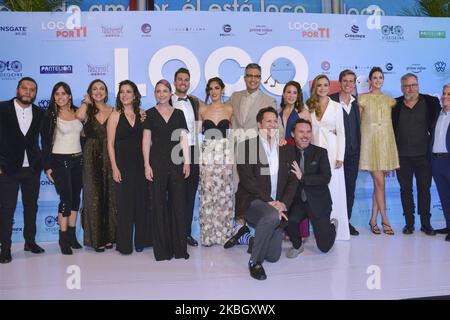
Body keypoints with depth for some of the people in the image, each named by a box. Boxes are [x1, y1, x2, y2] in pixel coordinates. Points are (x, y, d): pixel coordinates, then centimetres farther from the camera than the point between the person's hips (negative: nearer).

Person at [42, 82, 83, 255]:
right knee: (66, 199, -6)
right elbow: (46, 142, -4)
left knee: (76, 198, 8)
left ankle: (72, 235, 20)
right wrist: (47, 166, -8)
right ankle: (63, 238, 6)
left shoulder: (78, 112, 7)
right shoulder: (50, 115, -4)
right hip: (60, 161, -4)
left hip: (78, 160, 4)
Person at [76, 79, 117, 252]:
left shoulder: (113, 111, 8)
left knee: (110, 197, 5)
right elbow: (79, 116, -18)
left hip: (109, 158, 1)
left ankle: (109, 236, 16)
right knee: (94, 197, 1)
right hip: (91, 158, -1)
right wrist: (86, 101, -2)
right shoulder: (88, 111, 5)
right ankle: (96, 238, 9)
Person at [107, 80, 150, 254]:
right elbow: (110, 144, -4)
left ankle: (140, 240, 22)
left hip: (140, 163, 3)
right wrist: (114, 167, -9)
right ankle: (124, 244, 14)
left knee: (141, 202, 8)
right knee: (124, 203, 2)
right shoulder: (115, 115, -1)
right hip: (123, 163, -3)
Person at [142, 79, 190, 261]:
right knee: (158, 204, 1)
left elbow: (184, 139, 7)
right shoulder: (150, 114, 5)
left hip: (176, 163, 2)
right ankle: (162, 249, 10)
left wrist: (187, 161, -1)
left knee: (178, 203, 2)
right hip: (157, 162, -2)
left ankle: (179, 247, 12)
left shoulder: (178, 114, 11)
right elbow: (146, 140, 2)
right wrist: (147, 165, -6)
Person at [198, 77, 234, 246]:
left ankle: (224, 233, 13)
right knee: (207, 193, -1)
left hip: (225, 153, 0)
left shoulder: (229, 109, 6)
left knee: (224, 192, 2)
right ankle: (208, 234, 8)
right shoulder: (202, 109, 6)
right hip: (207, 153, 0)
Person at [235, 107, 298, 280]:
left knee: (273, 256, 1)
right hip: (252, 201, -4)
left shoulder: (287, 149, 11)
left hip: (277, 206, 5)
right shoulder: (246, 146, -3)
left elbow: (293, 180, 6)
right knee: (272, 216, -38)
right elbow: (247, 179, -12)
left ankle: (255, 241, 36)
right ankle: (254, 261, -16)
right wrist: (269, 201, -19)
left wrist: (283, 203, -11)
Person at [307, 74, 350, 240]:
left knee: (334, 189, -4)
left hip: (331, 150, -2)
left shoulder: (336, 106, 4)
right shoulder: (309, 106, 9)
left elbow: (341, 133, 1)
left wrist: (340, 157, -7)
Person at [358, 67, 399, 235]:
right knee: (380, 182, -7)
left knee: (377, 183, 5)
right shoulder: (363, 99, 2)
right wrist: (359, 141, -5)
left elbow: (395, 120, 15)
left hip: (386, 142, 3)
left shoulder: (389, 100, 12)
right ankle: (385, 220, 4)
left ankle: (373, 220, 14)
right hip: (370, 142, -3)